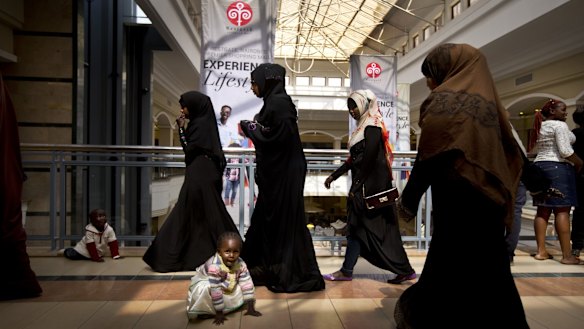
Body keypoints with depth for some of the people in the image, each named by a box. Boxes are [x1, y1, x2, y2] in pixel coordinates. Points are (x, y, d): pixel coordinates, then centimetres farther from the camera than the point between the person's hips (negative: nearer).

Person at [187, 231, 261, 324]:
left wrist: (250, 308, -18)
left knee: (241, 289, -10)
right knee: (205, 289, -36)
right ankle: (204, 312, -10)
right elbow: (215, 291, -38)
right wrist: (219, 314, -31)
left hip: (225, 286, 6)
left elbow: (247, 283, -19)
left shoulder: (241, 264, -23)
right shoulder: (214, 266, -41)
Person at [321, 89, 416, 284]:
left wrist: (355, 186, -18)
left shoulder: (372, 127, -11)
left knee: (359, 226, -2)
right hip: (365, 185, 8)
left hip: (370, 185, -8)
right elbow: (355, 159, 18)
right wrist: (334, 176, 21)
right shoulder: (364, 127, 15)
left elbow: (369, 160, -19)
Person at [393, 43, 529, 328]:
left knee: (451, 270, 4)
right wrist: (502, 191, 22)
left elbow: (430, 158, -14)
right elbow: (510, 153, 16)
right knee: (486, 269, 16)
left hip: (457, 201, -7)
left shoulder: (443, 100, -9)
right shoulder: (487, 100, 14)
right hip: (487, 200, 8)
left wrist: (408, 199, -4)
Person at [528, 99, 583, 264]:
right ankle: (567, 255, -7)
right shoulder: (559, 125, -7)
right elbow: (565, 151, -15)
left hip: (540, 167, 8)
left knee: (543, 210, 6)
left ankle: (541, 251, 6)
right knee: (562, 211, -8)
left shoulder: (539, 127, 18)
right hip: (558, 168, -8)